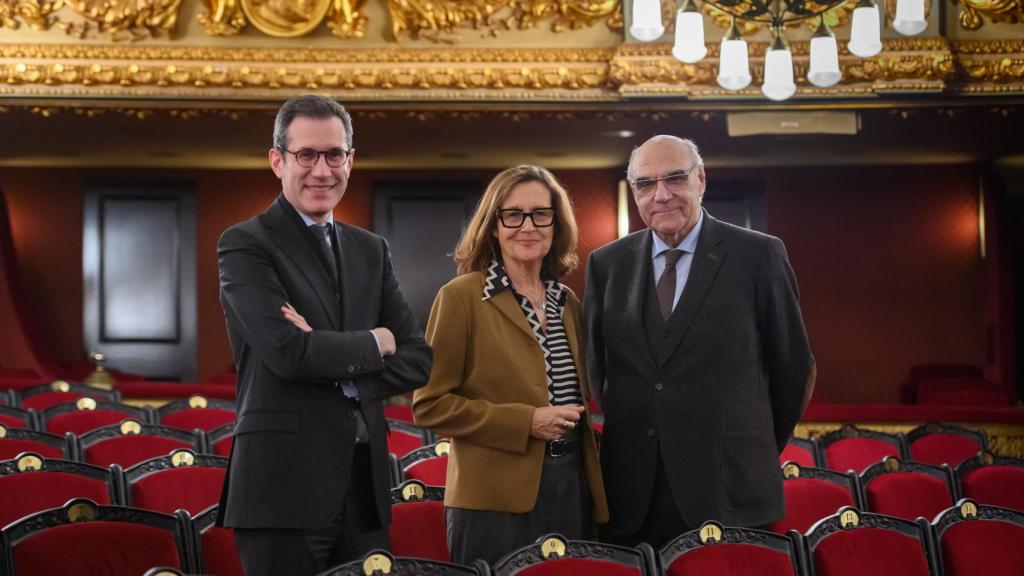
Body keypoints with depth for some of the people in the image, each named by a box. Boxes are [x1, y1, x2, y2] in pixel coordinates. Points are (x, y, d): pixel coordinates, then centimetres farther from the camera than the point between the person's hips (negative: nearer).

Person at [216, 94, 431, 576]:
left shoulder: (371, 250, 15)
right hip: (285, 485, -5)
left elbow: (417, 360, 8)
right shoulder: (245, 245, -4)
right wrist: (373, 343, -2)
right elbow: (289, 352, -18)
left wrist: (332, 356, -9)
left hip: (364, 487, 6)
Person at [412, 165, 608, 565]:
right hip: (496, 500, -6)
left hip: (573, 491, 6)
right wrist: (525, 422, -15)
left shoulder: (568, 302, 12)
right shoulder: (462, 296, -6)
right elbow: (429, 405, -9)